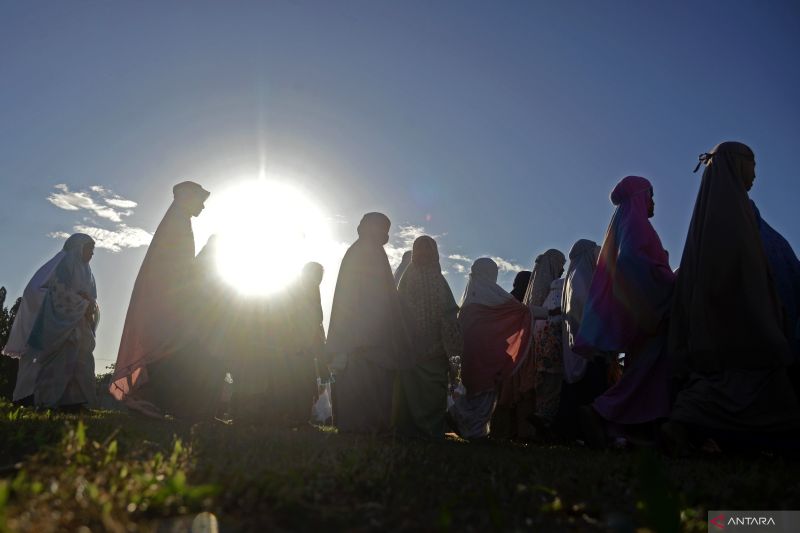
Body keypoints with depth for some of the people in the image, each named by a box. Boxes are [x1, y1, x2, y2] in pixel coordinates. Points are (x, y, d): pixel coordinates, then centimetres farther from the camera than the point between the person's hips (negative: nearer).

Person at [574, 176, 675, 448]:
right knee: (647, 368, -10)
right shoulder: (635, 222, -5)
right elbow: (632, 258, -22)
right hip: (645, 307, -9)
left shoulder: (624, 223, 24)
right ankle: (602, 413, -13)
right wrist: (670, 282, -16)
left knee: (641, 370, 6)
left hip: (631, 309, 9)